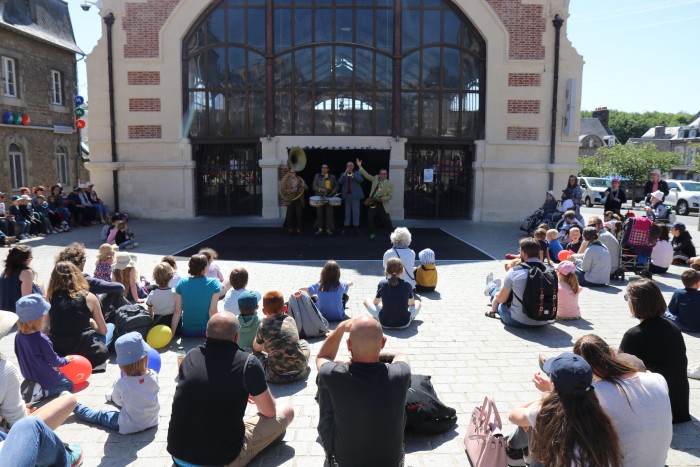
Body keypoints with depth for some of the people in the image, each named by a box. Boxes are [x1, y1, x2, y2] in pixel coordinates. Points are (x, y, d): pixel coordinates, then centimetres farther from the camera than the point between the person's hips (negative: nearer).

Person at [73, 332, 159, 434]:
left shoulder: (121, 384, -25)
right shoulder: (153, 376, -19)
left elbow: (118, 402, -3)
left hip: (129, 427, -4)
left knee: (99, 416, 19)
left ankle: (75, 406, 40)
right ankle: (113, 396, 59)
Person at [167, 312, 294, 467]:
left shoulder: (190, 356, 0)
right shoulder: (248, 363, -14)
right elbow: (270, 412, 2)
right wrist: (257, 396, 24)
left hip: (178, 455, 5)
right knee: (287, 411, 10)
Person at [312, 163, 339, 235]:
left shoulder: (332, 177, 11)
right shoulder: (317, 176, 9)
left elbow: (336, 185, 15)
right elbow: (314, 186, 2)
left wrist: (334, 191, -5)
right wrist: (320, 189, -15)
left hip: (329, 197, 0)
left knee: (329, 214, -2)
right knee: (319, 213, 2)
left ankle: (329, 229, 4)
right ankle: (320, 228, 9)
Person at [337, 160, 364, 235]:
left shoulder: (357, 173, 8)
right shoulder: (343, 174, 14)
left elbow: (360, 180, -11)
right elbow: (339, 182, -4)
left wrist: (352, 175, -21)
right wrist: (345, 174, -15)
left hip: (355, 195, -2)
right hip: (346, 195, 3)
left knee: (356, 211, -5)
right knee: (347, 212, 5)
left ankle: (356, 227, -4)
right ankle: (346, 227, 8)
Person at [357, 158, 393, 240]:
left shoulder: (390, 185, -3)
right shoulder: (375, 178, 7)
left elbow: (390, 196, -6)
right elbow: (367, 175, 6)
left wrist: (381, 199, -20)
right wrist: (360, 166, -1)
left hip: (382, 204, -3)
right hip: (372, 203, 3)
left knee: (387, 221, -4)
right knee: (370, 219, 3)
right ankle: (372, 234, 15)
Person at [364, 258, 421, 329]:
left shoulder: (382, 283, -9)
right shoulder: (407, 285, -8)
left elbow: (375, 302, 7)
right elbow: (412, 303, 11)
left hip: (384, 323, -4)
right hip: (404, 323, 4)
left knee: (367, 300, 17)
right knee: (417, 302, 28)